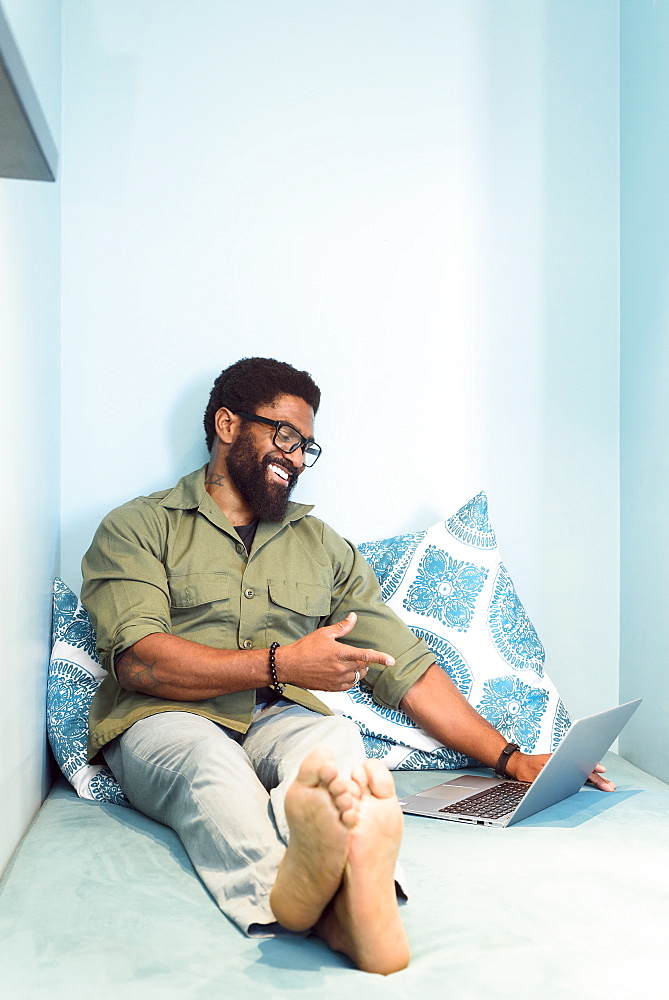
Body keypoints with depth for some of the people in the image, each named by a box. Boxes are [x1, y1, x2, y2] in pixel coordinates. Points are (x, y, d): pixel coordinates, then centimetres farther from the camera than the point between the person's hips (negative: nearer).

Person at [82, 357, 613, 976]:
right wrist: (281, 664, -10)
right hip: (165, 719, -2)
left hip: (280, 720, 3)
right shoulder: (137, 527, 10)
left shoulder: (323, 546, 22)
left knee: (333, 741, -32)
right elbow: (139, 660, -6)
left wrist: (511, 758, 7)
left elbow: (406, 666, 17)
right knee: (209, 762, -37)